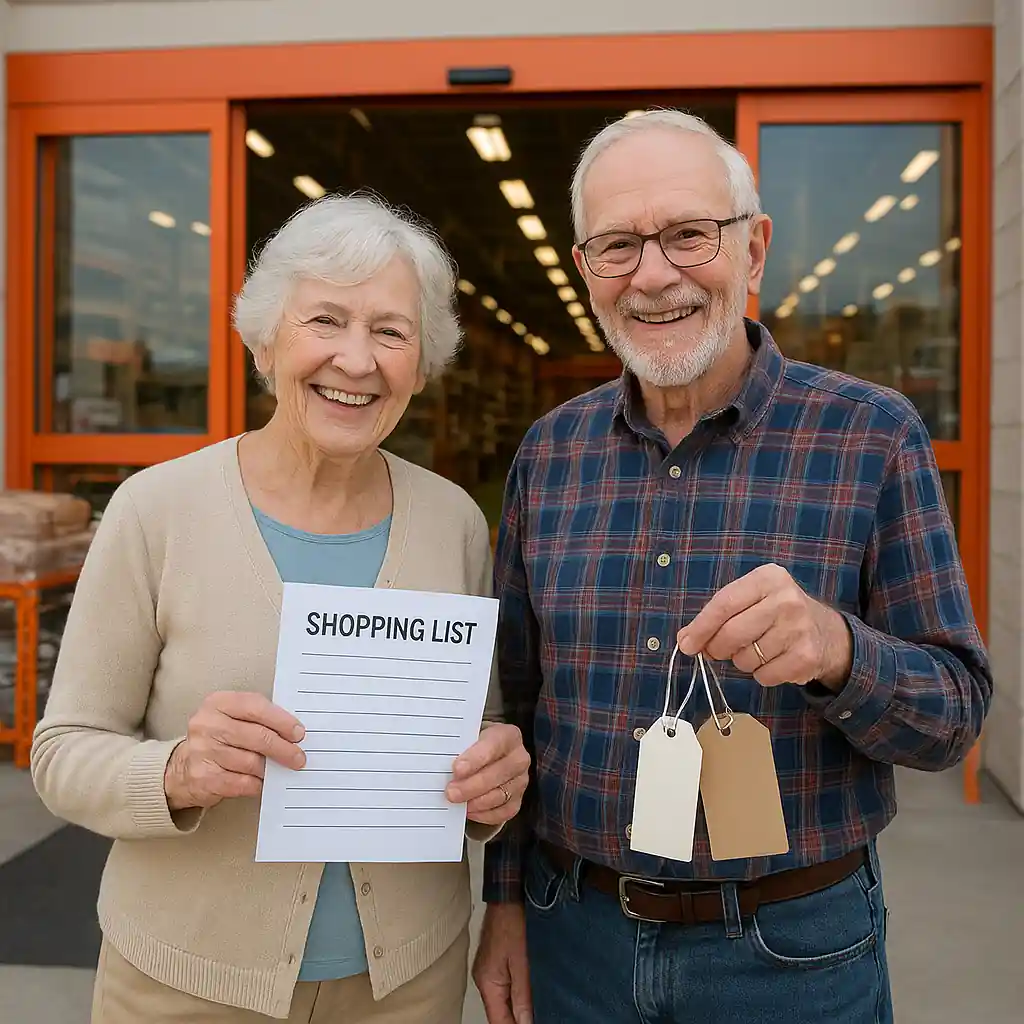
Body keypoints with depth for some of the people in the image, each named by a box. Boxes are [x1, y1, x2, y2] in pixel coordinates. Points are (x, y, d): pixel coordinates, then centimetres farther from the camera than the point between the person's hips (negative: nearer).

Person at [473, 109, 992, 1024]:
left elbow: (955, 714, -10)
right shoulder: (551, 452, 0)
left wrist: (837, 649, -29)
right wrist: (506, 898, 6)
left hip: (791, 948, -2)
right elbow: (517, 698, 7)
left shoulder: (872, 435, -10)